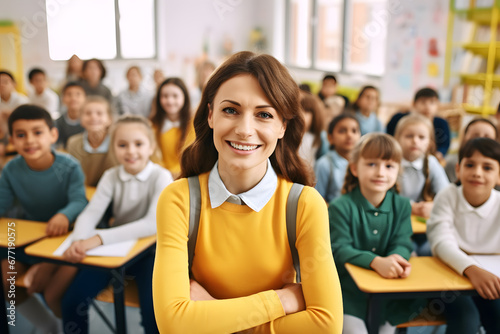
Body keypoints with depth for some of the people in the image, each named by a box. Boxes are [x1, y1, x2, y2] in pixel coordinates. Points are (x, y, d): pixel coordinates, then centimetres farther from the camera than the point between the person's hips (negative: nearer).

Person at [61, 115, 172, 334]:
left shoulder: (161, 177, -15)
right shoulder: (111, 177, -2)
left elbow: (153, 224, -26)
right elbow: (90, 213, -11)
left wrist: (100, 238, -34)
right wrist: (78, 241, -35)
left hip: (149, 250, -3)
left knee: (153, 311, -25)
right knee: (72, 301, -11)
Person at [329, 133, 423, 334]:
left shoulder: (401, 206, 2)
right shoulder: (341, 207, -13)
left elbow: (402, 244, -5)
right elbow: (339, 250, -19)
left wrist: (395, 259, -31)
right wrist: (376, 262, -35)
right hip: (348, 286, -4)